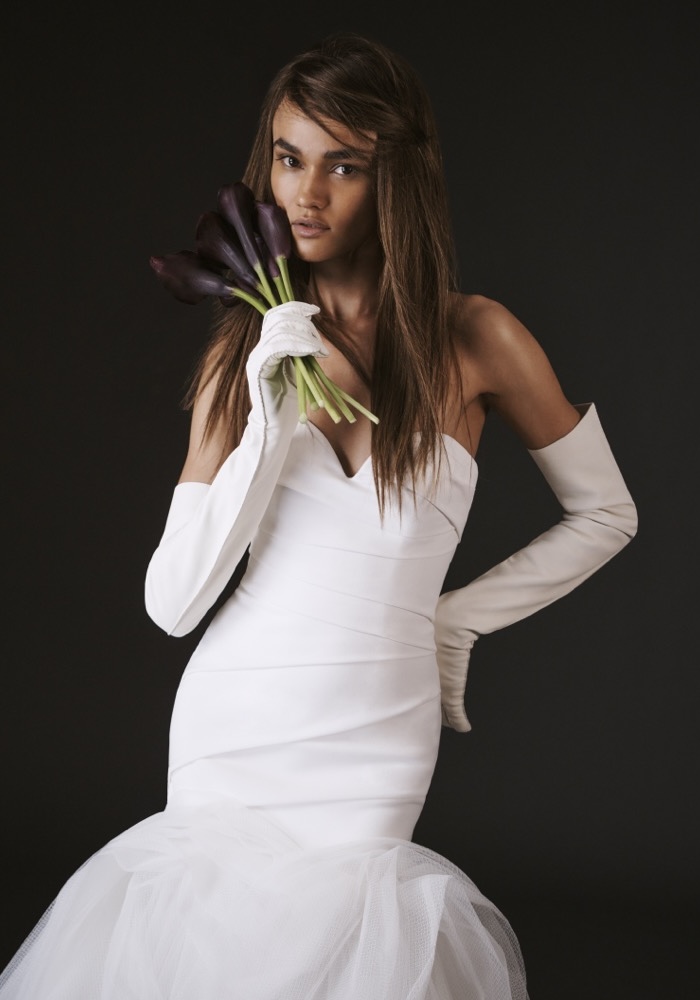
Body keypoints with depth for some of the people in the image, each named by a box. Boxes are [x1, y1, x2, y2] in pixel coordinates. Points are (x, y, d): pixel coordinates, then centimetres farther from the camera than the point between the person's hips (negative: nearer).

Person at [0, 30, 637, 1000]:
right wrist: (270, 417, -14)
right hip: (229, 726, 2)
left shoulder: (474, 337, -2)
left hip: (370, 744, -2)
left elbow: (606, 513, 11)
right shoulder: (242, 349, 4)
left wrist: (457, 619, 6)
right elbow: (172, 601, -5)